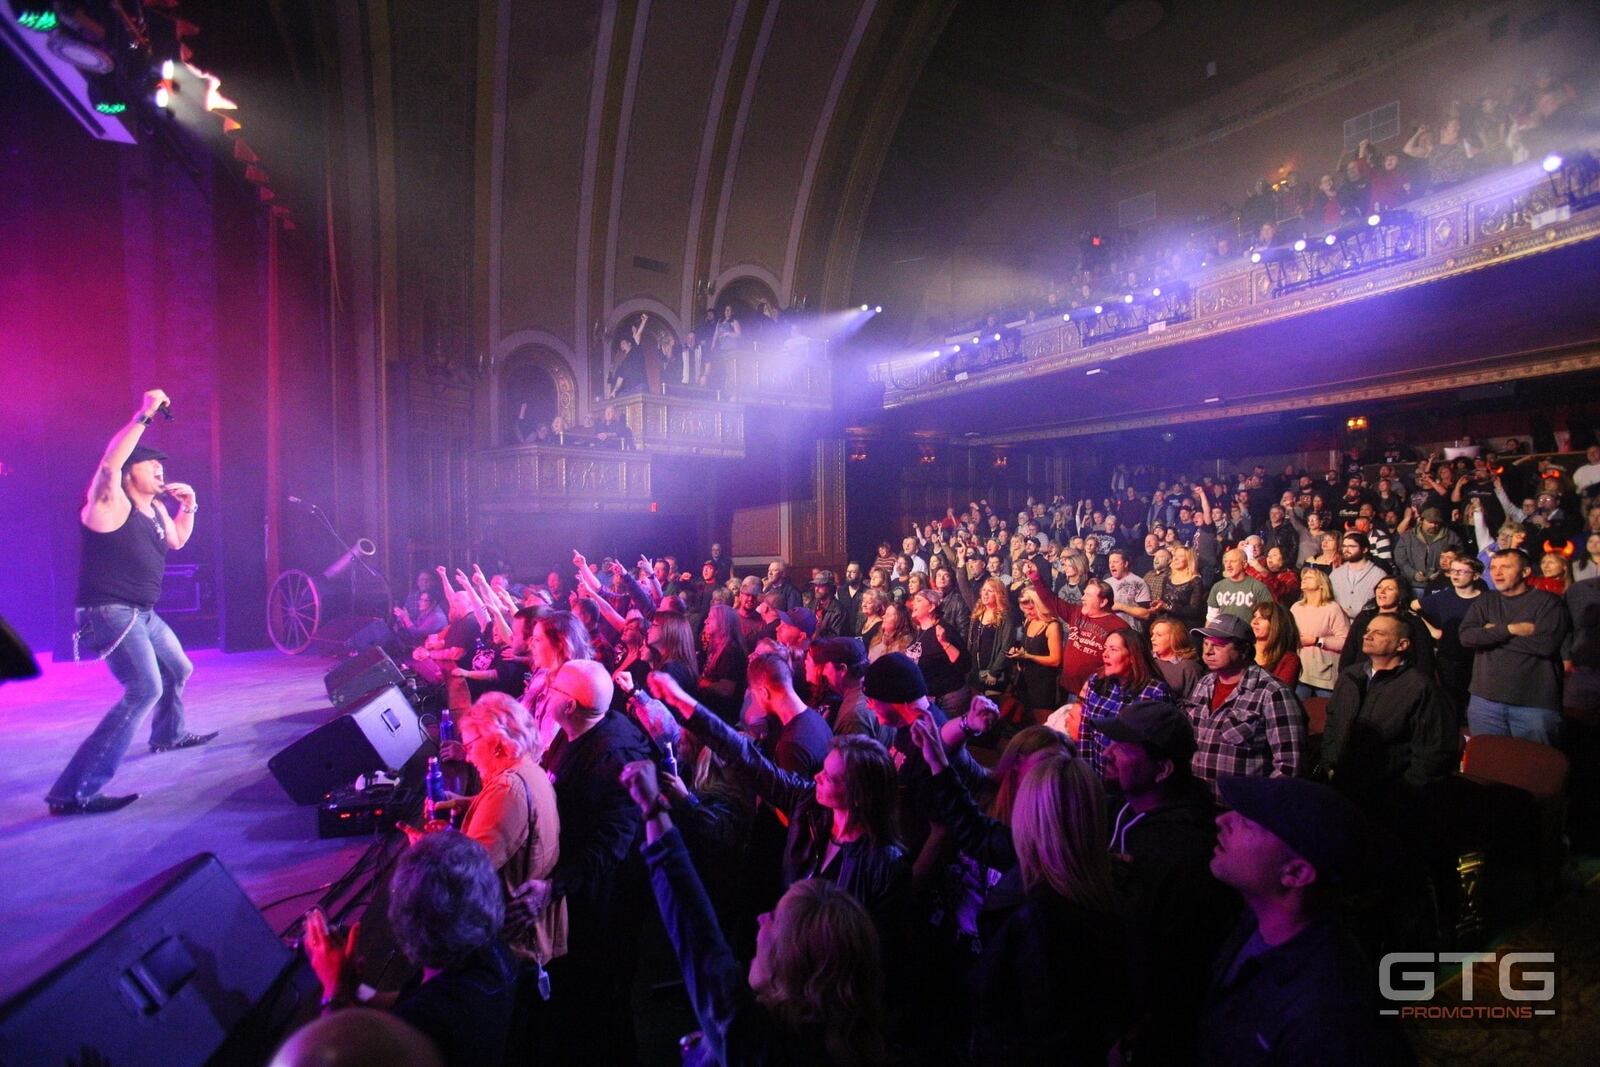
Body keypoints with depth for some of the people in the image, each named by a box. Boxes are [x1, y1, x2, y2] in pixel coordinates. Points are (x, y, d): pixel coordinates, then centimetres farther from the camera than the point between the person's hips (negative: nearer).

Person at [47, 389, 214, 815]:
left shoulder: (155, 508, 12)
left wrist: (188, 506, 13)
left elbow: (176, 540, 29)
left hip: (143, 614, 10)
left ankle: (168, 734, 51)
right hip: (110, 613, -10)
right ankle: (73, 792, -21)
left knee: (179, 671, 26)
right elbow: (108, 464, -34)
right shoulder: (111, 503, -14)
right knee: (145, 690, -22)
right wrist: (144, 415, -34)